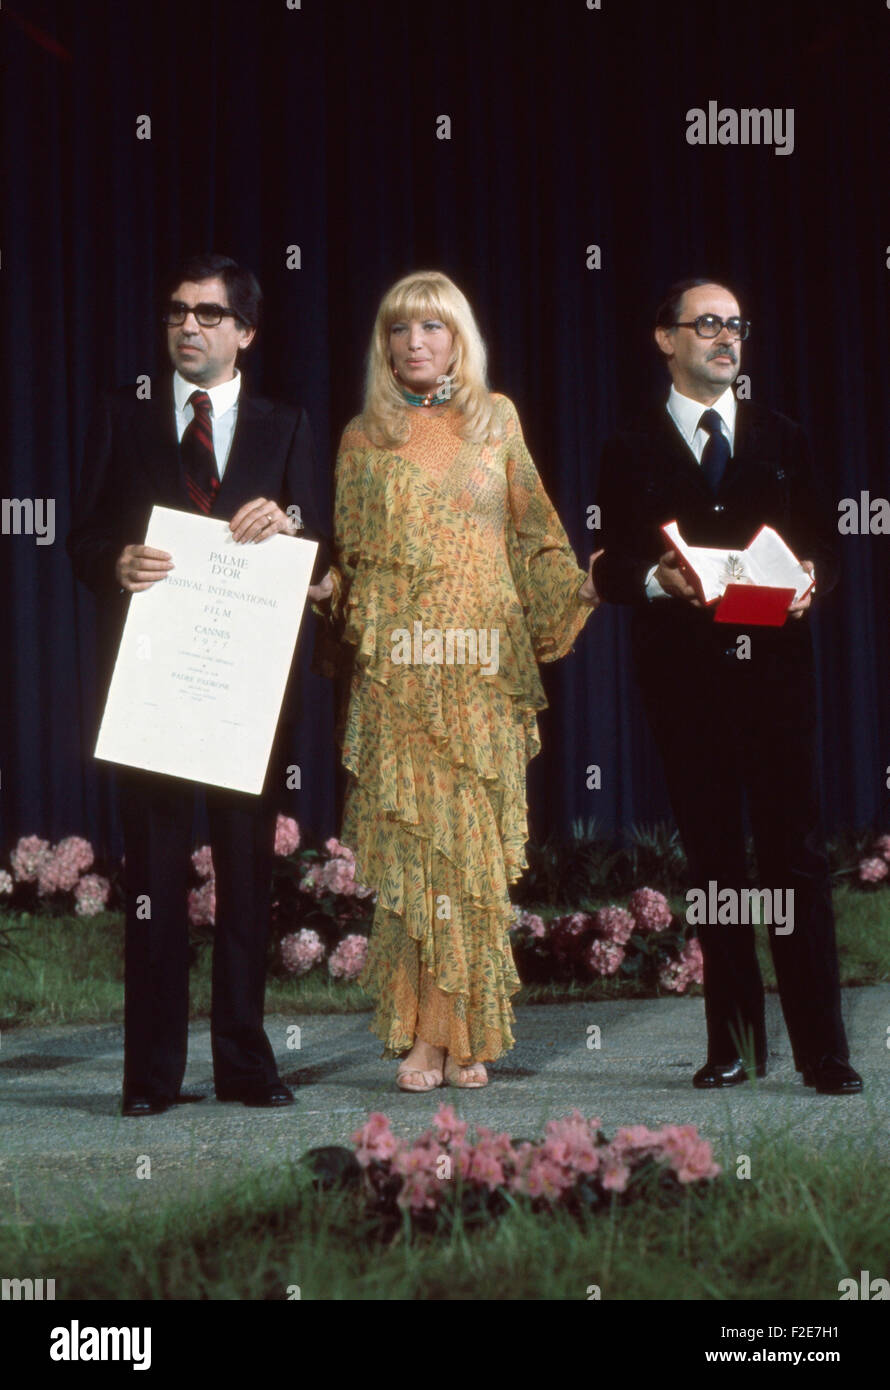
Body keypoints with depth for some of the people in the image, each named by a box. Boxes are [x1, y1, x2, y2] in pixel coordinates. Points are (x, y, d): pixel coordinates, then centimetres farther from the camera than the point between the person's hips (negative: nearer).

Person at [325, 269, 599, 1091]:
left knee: (478, 834, -3)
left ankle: (468, 1031, 4)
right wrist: (348, 620, -5)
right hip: (397, 669, 0)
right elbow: (349, 557, 12)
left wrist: (581, 592, 0)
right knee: (406, 835, -5)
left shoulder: (497, 420, 12)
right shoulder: (365, 437, 11)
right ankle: (420, 1035, -1)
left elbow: (534, 533, 13)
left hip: (483, 664, 0)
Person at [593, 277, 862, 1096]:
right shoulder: (634, 452, 9)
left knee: (797, 854, -4)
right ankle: (735, 1044, 11)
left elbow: (822, 541, 14)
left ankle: (823, 1050, -2)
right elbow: (609, 571, 3)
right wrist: (658, 581, -17)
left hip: (776, 668, 1)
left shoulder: (782, 440, 15)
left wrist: (812, 579, -8)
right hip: (686, 676, 0)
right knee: (714, 858, 4)